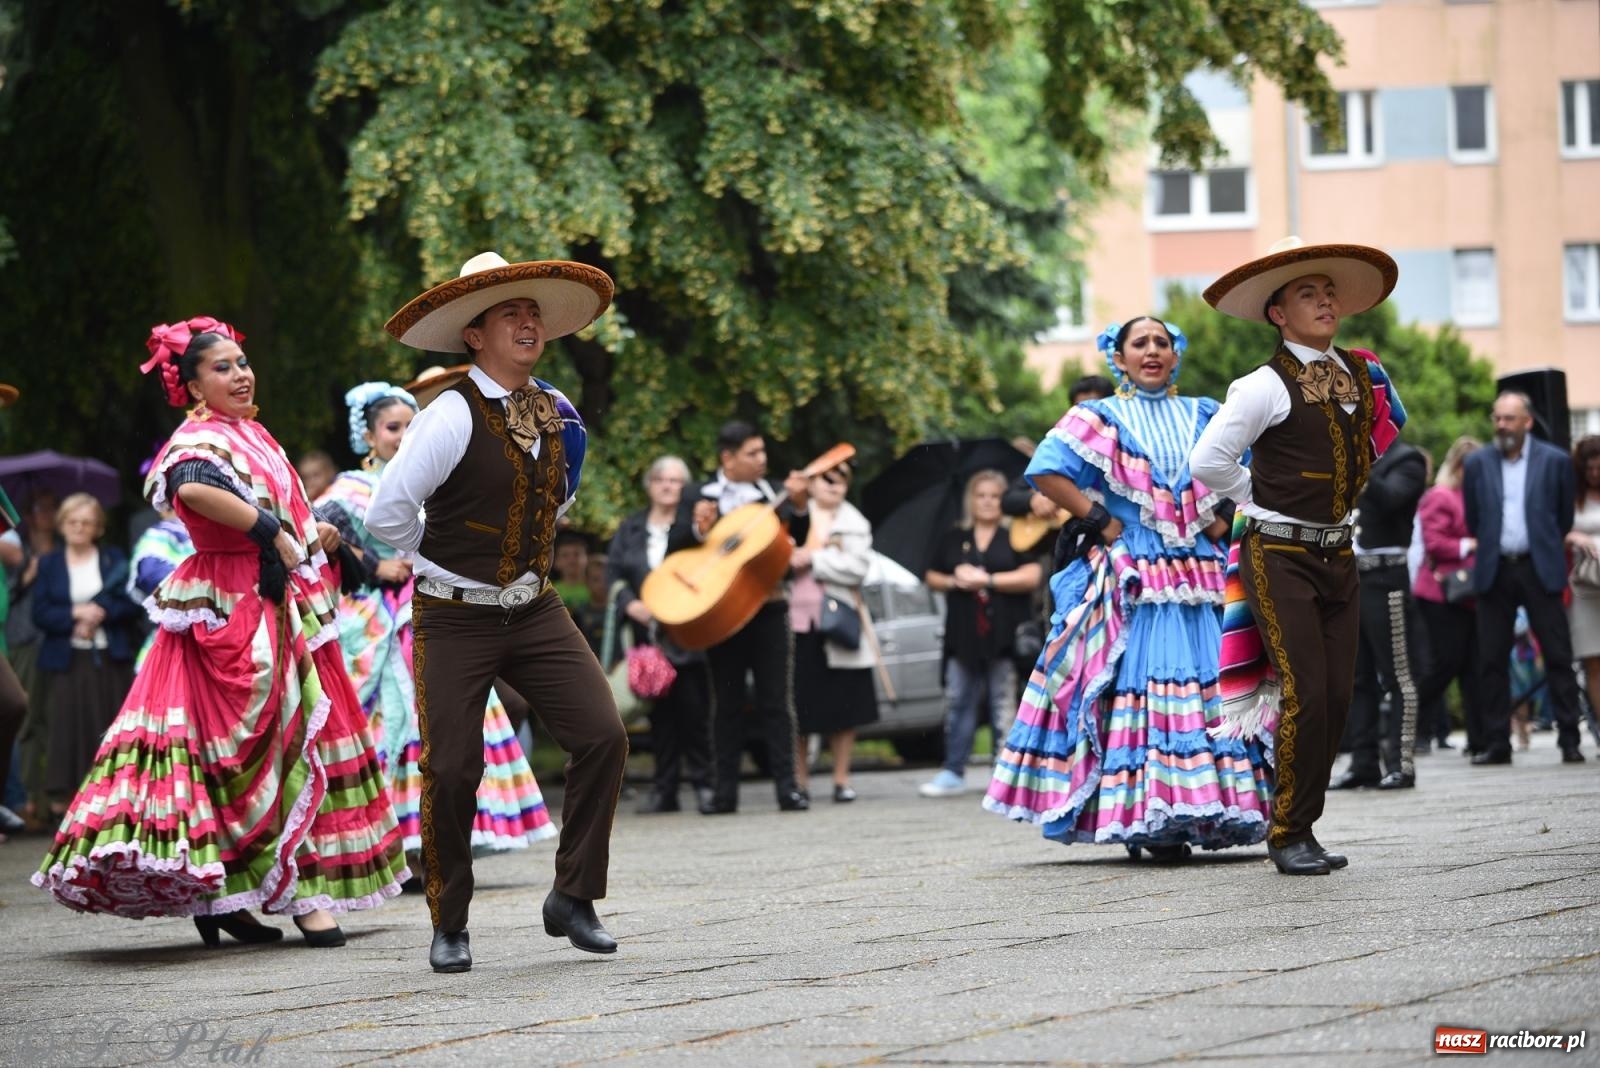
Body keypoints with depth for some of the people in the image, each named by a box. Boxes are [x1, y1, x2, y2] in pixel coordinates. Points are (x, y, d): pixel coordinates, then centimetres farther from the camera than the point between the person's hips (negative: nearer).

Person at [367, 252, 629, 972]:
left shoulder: (557, 412, 5)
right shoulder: (452, 415, -15)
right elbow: (387, 514, -14)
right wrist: (447, 561, 0)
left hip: (535, 611, 5)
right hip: (454, 619, -5)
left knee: (602, 736, -9)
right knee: (451, 771, -5)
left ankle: (573, 898, 4)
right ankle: (449, 926, 13)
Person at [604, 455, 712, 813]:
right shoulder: (630, 529, 15)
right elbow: (613, 573, 11)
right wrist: (630, 604, -4)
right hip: (649, 635, 4)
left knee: (694, 708, -5)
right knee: (660, 713, 6)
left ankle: (703, 781, 3)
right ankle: (664, 788, 10)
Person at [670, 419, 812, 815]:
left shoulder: (772, 493, 9)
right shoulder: (699, 496, 4)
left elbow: (799, 537, 0)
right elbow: (673, 548, -3)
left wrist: (798, 506, -18)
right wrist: (697, 529, -22)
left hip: (768, 607, 1)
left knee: (776, 700, -2)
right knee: (726, 703, 4)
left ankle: (787, 787, -3)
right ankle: (724, 792, 7)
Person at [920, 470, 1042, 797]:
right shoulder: (953, 540, 17)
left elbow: (1032, 576, -8)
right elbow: (931, 578, 19)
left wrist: (987, 580, -10)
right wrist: (953, 582, -2)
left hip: (1004, 635, -4)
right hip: (963, 636, 4)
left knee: (1005, 706, -4)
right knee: (957, 702, 1)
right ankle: (953, 773, 5)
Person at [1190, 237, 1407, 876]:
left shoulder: (1362, 375, 8)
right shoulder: (1266, 387, -11)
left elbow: (1382, 439, 28)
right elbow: (1207, 463, -12)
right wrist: (1265, 498, 1)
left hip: (1338, 557, 6)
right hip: (1280, 557, -6)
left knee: (1337, 698, 3)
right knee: (1304, 695, -13)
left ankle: (1301, 829, 12)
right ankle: (1290, 837, -3)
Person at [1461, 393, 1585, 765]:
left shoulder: (1555, 461, 2)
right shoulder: (1477, 463, 7)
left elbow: (1564, 516, 10)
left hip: (1539, 569, -2)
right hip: (1495, 571, 2)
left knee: (1558, 657, -3)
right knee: (1493, 661, 2)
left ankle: (1569, 741, 0)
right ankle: (1497, 744, 7)